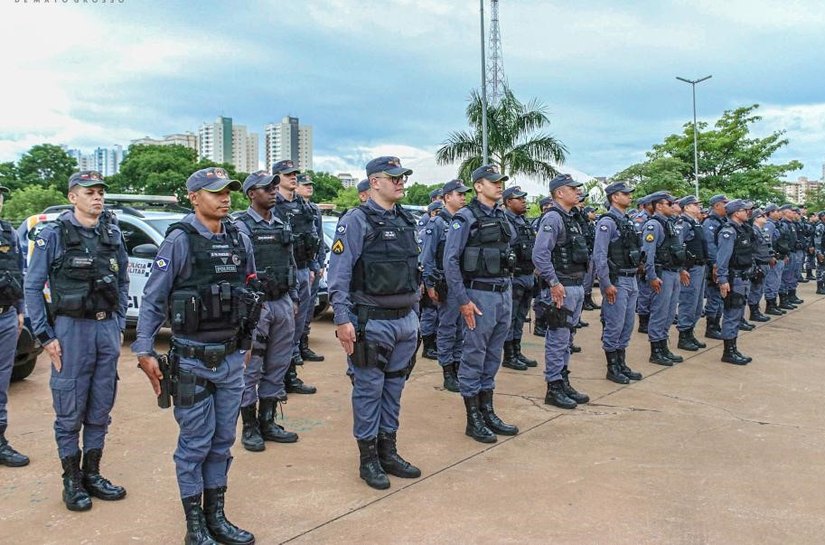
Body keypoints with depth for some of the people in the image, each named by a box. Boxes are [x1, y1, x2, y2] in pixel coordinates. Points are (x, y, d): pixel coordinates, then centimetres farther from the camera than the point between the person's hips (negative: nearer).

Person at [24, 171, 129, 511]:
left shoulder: (113, 235, 8)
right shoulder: (53, 235, -4)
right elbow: (33, 287, -3)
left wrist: (119, 325, 9)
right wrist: (45, 336, -7)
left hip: (107, 329, 4)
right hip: (72, 329, -4)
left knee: (101, 409, 11)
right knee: (70, 411, 4)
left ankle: (92, 474, 25)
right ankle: (72, 482, 18)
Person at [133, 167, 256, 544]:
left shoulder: (240, 240, 5)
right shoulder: (180, 240, -10)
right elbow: (152, 298, -9)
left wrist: (248, 339, 15)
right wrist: (145, 351, -12)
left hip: (231, 358, 5)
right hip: (192, 360, -5)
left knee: (222, 441, 14)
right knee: (195, 444, 5)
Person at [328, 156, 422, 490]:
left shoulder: (406, 221, 12)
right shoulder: (356, 221, -10)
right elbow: (339, 273, -14)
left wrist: (414, 312, 17)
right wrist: (342, 319, -19)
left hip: (406, 320, 7)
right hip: (372, 322, -7)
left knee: (394, 388, 15)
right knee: (369, 390, 4)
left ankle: (388, 452, 28)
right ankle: (368, 459, 18)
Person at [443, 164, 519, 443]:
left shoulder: (501, 217, 13)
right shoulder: (465, 218, -10)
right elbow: (450, 260, -14)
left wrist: (508, 289, 16)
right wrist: (463, 300, -16)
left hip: (504, 293, 7)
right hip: (479, 295, -7)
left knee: (493, 356, 13)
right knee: (474, 357, 1)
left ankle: (487, 412, 24)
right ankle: (473, 420, 11)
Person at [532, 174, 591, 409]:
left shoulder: (571, 219, 17)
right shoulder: (552, 218, -14)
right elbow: (540, 255, -23)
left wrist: (581, 283, 17)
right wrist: (554, 283, -22)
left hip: (577, 286, 10)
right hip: (562, 288, -10)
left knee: (567, 339, 15)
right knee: (558, 339, -3)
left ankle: (564, 382, 25)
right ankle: (554, 388, 5)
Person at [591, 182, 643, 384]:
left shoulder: (627, 221, 14)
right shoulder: (607, 222, -12)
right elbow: (599, 255, -18)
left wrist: (634, 279, 16)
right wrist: (606, 284, -19)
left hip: (631, 280, 9)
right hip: (616, 281, -9)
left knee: (627, 326, 13)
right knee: (614, 326, -1)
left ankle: (622, 365, 23)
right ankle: (612, 369, 9)